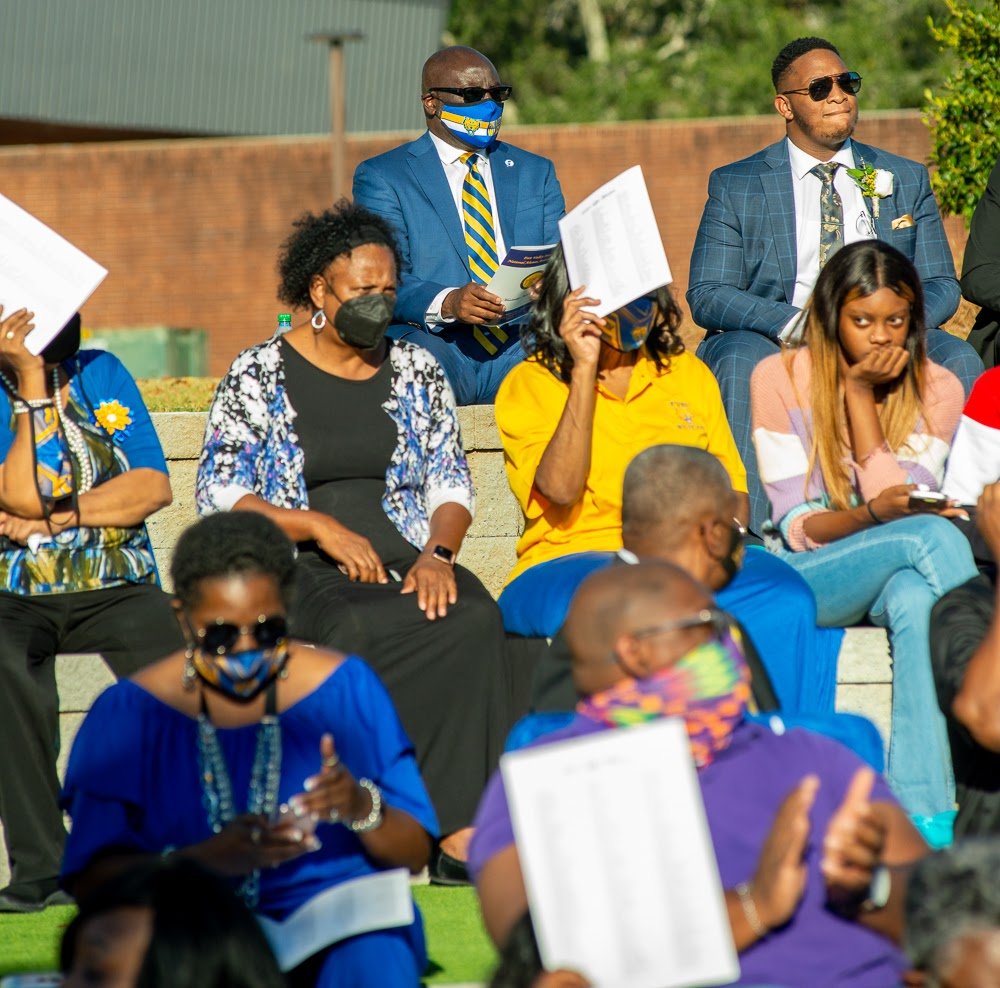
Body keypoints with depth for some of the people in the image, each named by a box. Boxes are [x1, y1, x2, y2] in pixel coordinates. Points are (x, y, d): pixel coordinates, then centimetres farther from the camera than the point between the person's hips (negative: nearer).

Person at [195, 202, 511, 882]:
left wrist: (437, 555, -9)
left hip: (406, 562, 3)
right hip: (296, 568, -3)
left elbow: (451, 484, 13)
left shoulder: (416, 372, 16)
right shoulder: (258, 377, 5)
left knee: (475, 618, -32)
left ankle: (462, 831, -35)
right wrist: (324, 528, -14)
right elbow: (218, 494, -2)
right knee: (363, 630, -38)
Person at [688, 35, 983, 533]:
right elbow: (706, 295, -1)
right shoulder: (735, 186, 7)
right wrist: (792, 323, -20)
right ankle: (754, 530, -36)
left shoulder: (906, 181, 15)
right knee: (741, 361, -36)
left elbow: (940, 285, 11)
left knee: (958, 360, -27)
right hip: (774, 339, -2)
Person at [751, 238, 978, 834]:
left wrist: (861, 395, -10)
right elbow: (797, 527, -6)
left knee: (915, 595, -39)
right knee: (936, 536, -32)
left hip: (898, 573, 1)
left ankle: (923, 809, -53)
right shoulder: (781, 378, 0)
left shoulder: (937, 390, 6)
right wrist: (874, 515, -26)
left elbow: (897, 502, -8)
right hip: (810, 579, -1)